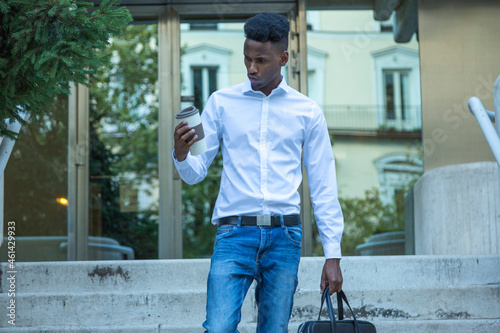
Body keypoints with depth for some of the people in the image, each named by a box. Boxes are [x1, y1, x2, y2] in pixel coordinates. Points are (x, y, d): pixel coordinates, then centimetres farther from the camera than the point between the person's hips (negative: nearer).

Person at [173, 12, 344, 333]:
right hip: (235, 232, -1)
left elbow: (323, 188, 9)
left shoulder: (307, 111, 8)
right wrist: (181, 155, -16)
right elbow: (195, 173, 8)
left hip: (284, 236, 1)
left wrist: (333, 255, 5)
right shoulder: (221, 102, 8)